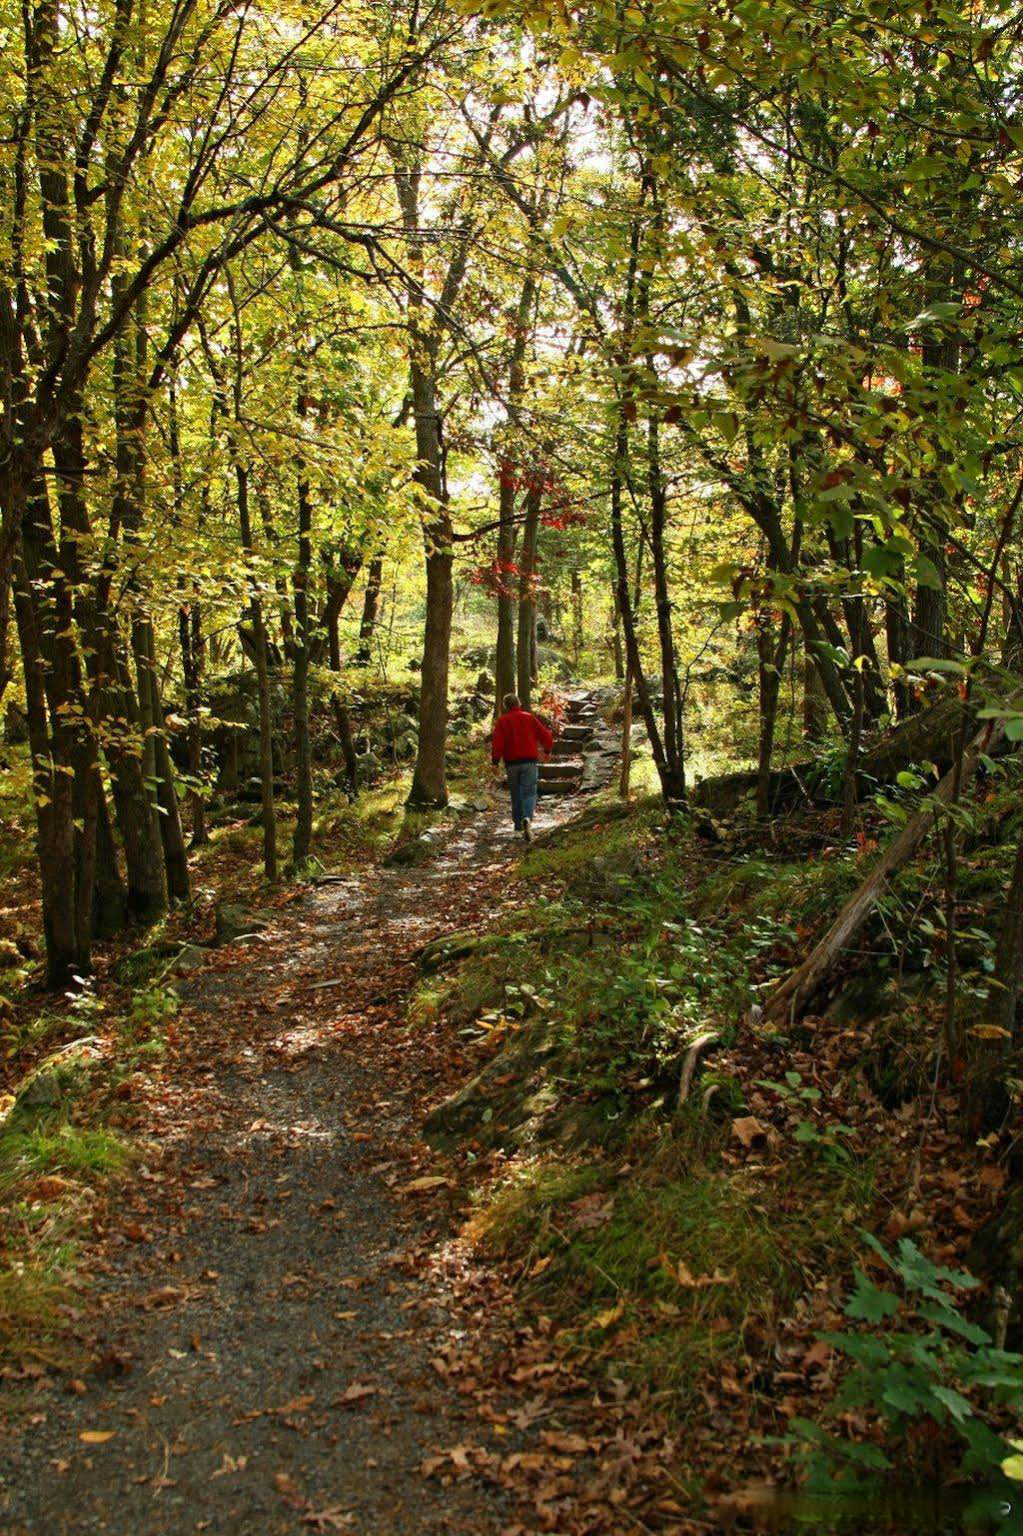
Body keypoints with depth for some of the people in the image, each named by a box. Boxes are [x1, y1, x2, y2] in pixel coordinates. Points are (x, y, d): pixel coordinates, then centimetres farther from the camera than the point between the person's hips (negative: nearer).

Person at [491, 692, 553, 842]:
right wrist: (547, 751, 17)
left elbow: (497, 742, -11)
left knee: (516, 793, 15)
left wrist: (495, 761, -6)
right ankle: (527, 818, -30)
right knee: (529, 792, -5)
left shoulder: (502, 721, 1)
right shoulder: (529, 717, 3)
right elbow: (546, 736, 1)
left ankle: (518, 823, 22)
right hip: (530, 761, -1)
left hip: (511, 762, 1)